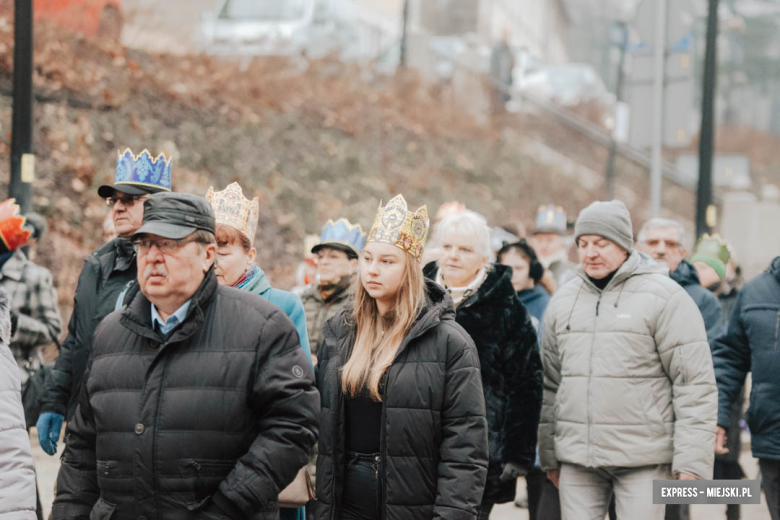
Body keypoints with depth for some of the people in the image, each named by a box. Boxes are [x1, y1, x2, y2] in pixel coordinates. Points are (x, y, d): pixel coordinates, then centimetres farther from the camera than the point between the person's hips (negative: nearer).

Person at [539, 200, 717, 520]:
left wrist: (692, 460, -13)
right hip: (577, 456, 5)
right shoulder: (562, 301, 12)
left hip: (644, 458, -5)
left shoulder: (665, 297, -5)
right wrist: (548, 456, 15)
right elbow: (551, 384, 17)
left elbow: (696, 384, -8)